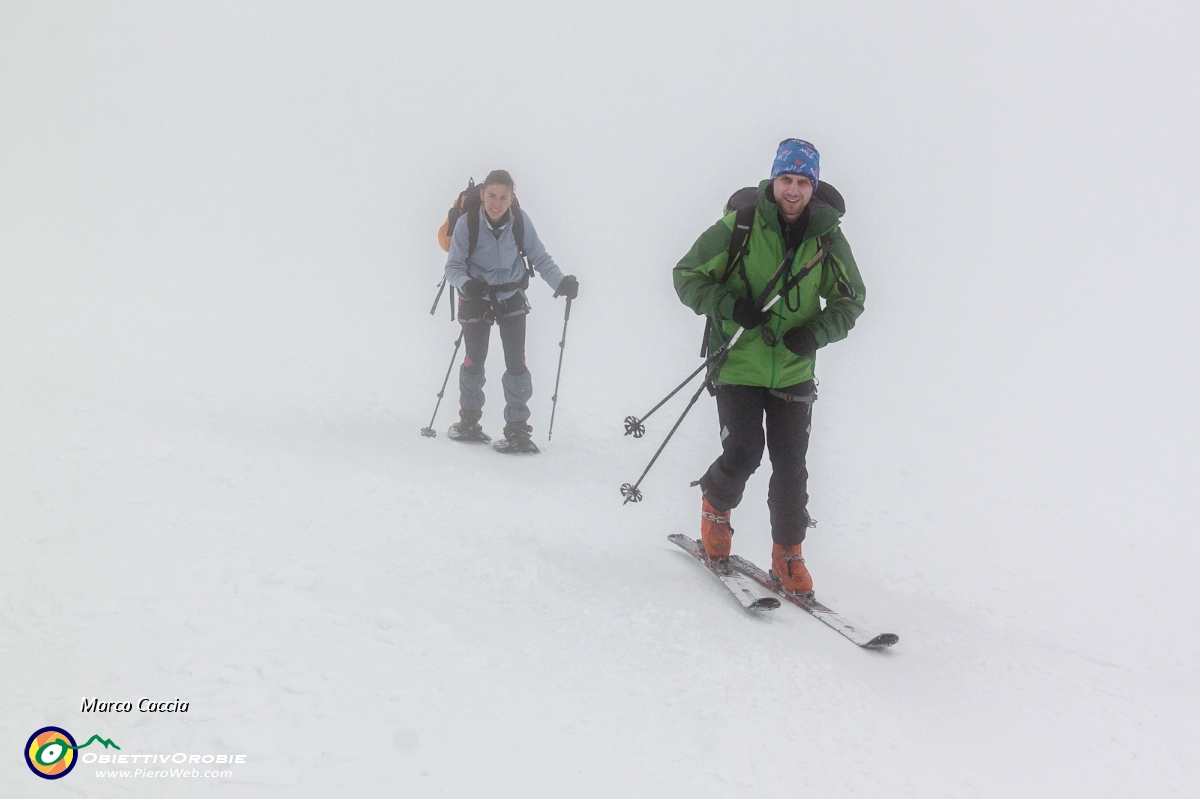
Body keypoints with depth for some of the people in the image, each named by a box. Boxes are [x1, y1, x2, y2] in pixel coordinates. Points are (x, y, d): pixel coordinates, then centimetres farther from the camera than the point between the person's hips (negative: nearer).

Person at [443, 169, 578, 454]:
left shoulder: (520, 221, -17)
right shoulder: (467, 224, -21)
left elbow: (540, 258, -8)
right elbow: (453, 266, -16)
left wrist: (561, 282, -24)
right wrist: (466, 283, -38)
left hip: (511, 296, 1)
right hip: (476, 298, -1)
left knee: (516, 363, -6)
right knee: (474, 361, 3)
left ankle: (517, 429, 3)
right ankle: (469, 421, 27)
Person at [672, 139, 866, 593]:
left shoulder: (827, 237, 0)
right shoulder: (739, 226, -8)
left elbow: (851, 300, 10)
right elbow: (687, 276, -2)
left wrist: (817, 332, -9)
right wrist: (729, 305, -19)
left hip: (794, 372, 2)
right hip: (738, 366, -2)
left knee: (791, 467, 2)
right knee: (743, 454, -9)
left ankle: (788, 556, 17)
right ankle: (716, 505, 24)